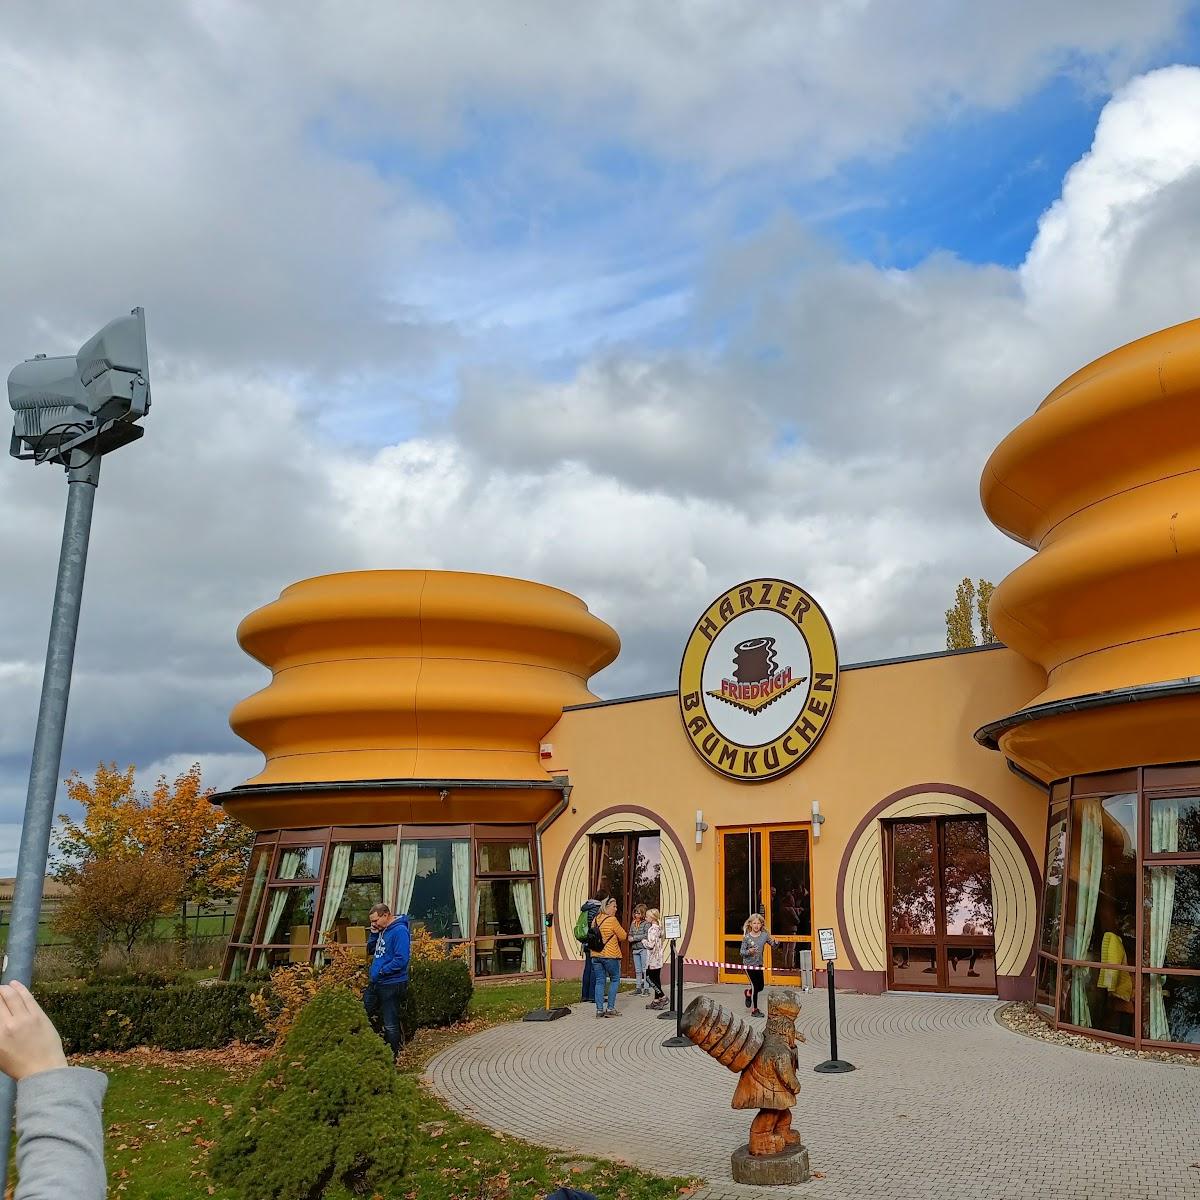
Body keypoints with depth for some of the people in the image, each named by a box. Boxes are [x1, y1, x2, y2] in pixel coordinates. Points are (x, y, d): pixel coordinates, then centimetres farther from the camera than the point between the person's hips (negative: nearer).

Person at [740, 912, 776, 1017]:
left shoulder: (764, 935, -5)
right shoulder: (746, 937, -13)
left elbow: (774, 945, -1)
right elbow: (742, 952, -10)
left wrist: (775, 941, -24)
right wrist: (748, 951, -31)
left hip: (759, 964, 4)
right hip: (749, 964, -4)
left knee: (761, 987, 10)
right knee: (755, 986, -4)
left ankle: (749, 993, 43)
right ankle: (754, 1010, 8)